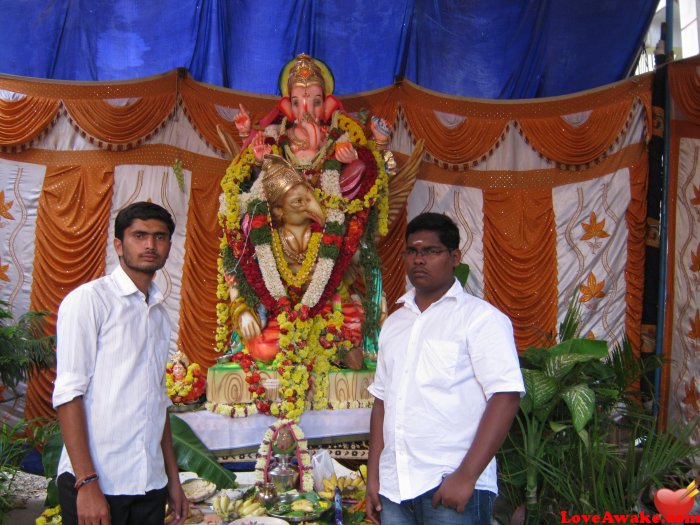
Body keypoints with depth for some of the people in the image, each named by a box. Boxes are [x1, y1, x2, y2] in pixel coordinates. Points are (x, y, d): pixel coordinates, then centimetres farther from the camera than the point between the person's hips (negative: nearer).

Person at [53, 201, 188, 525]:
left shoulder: (160, 313, 12)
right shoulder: (89, 299, -7)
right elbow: (68, 393, -12)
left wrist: (173, 479, 13)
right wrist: (86, 483, -17)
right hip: (95, 483, -6)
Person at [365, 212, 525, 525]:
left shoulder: (481, 317, -5)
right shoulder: (393, 324, 13)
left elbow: (505, 396, -13)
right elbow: (382, 401, 15)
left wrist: (466, 476, -18)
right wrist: (373, 476, 9)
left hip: (454, 487, -5)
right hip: (394, 488, 5)